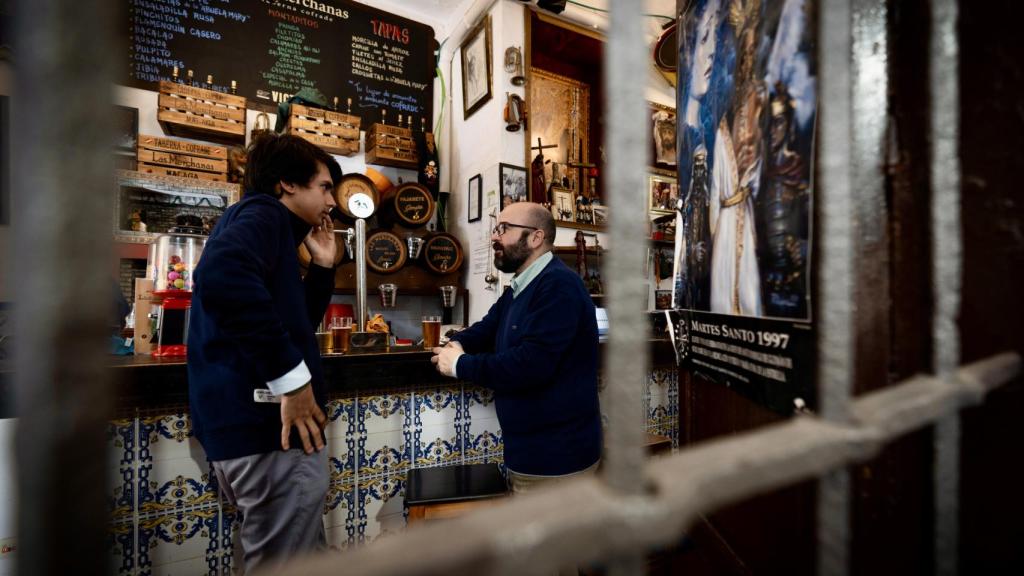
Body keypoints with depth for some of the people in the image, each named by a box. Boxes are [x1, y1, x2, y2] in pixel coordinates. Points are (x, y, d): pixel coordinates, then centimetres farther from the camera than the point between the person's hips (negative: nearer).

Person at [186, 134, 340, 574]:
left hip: (251, 420, 11)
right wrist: (292, 378, -28)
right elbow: (222, 274, -32)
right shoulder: (263, 212, -7)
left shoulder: (260, 222, 23)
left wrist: (322, 265, 15)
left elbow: (298, 322, 25)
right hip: (268, 421, -11)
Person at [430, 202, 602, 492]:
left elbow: (532, 363, -32)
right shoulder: (519, 289, 13)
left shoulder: (558, 285, -23)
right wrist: (458, 344, -9)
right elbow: (487, 329, 14)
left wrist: (461, 365, -20)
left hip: (555, 454, -9)